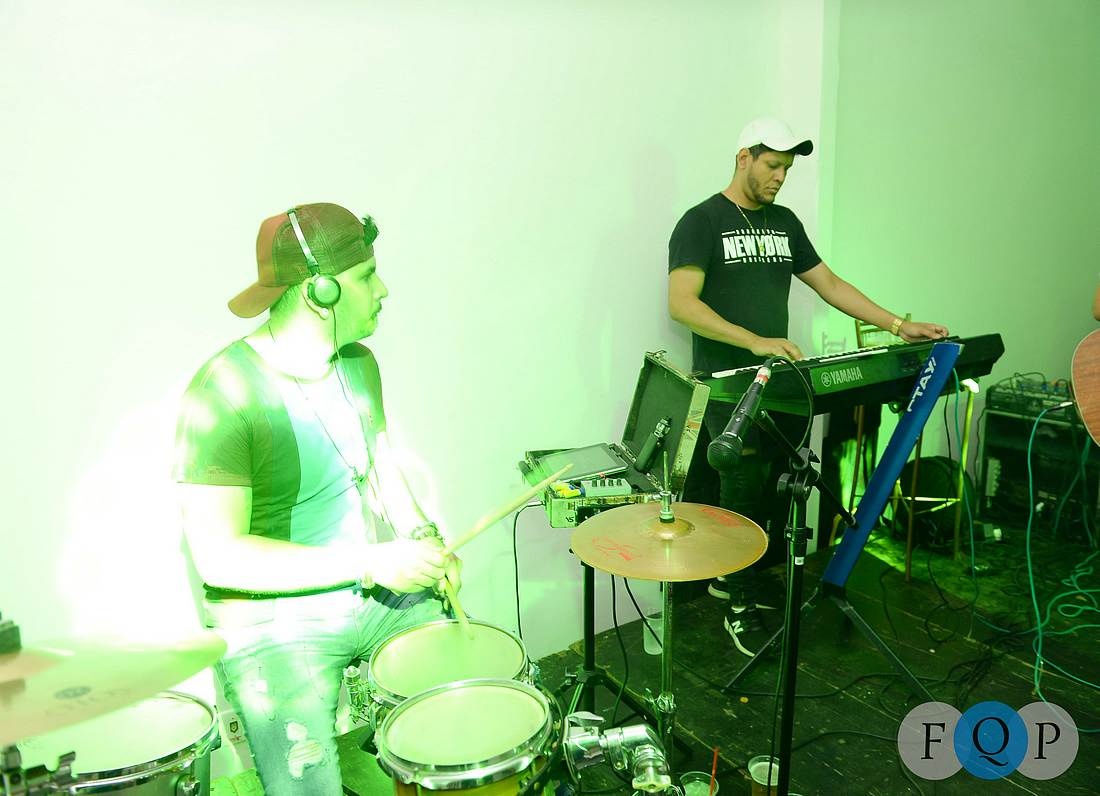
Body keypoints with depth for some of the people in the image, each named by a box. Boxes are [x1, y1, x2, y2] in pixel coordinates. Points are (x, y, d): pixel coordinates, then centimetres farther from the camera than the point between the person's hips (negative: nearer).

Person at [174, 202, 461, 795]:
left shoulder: (358, 363, 2)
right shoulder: (225, 395, -22)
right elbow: (220, 558, -23)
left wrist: (423, 538, -1)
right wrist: (371, 563, -23)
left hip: (377, 589, 7)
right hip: (272, 618, -6)